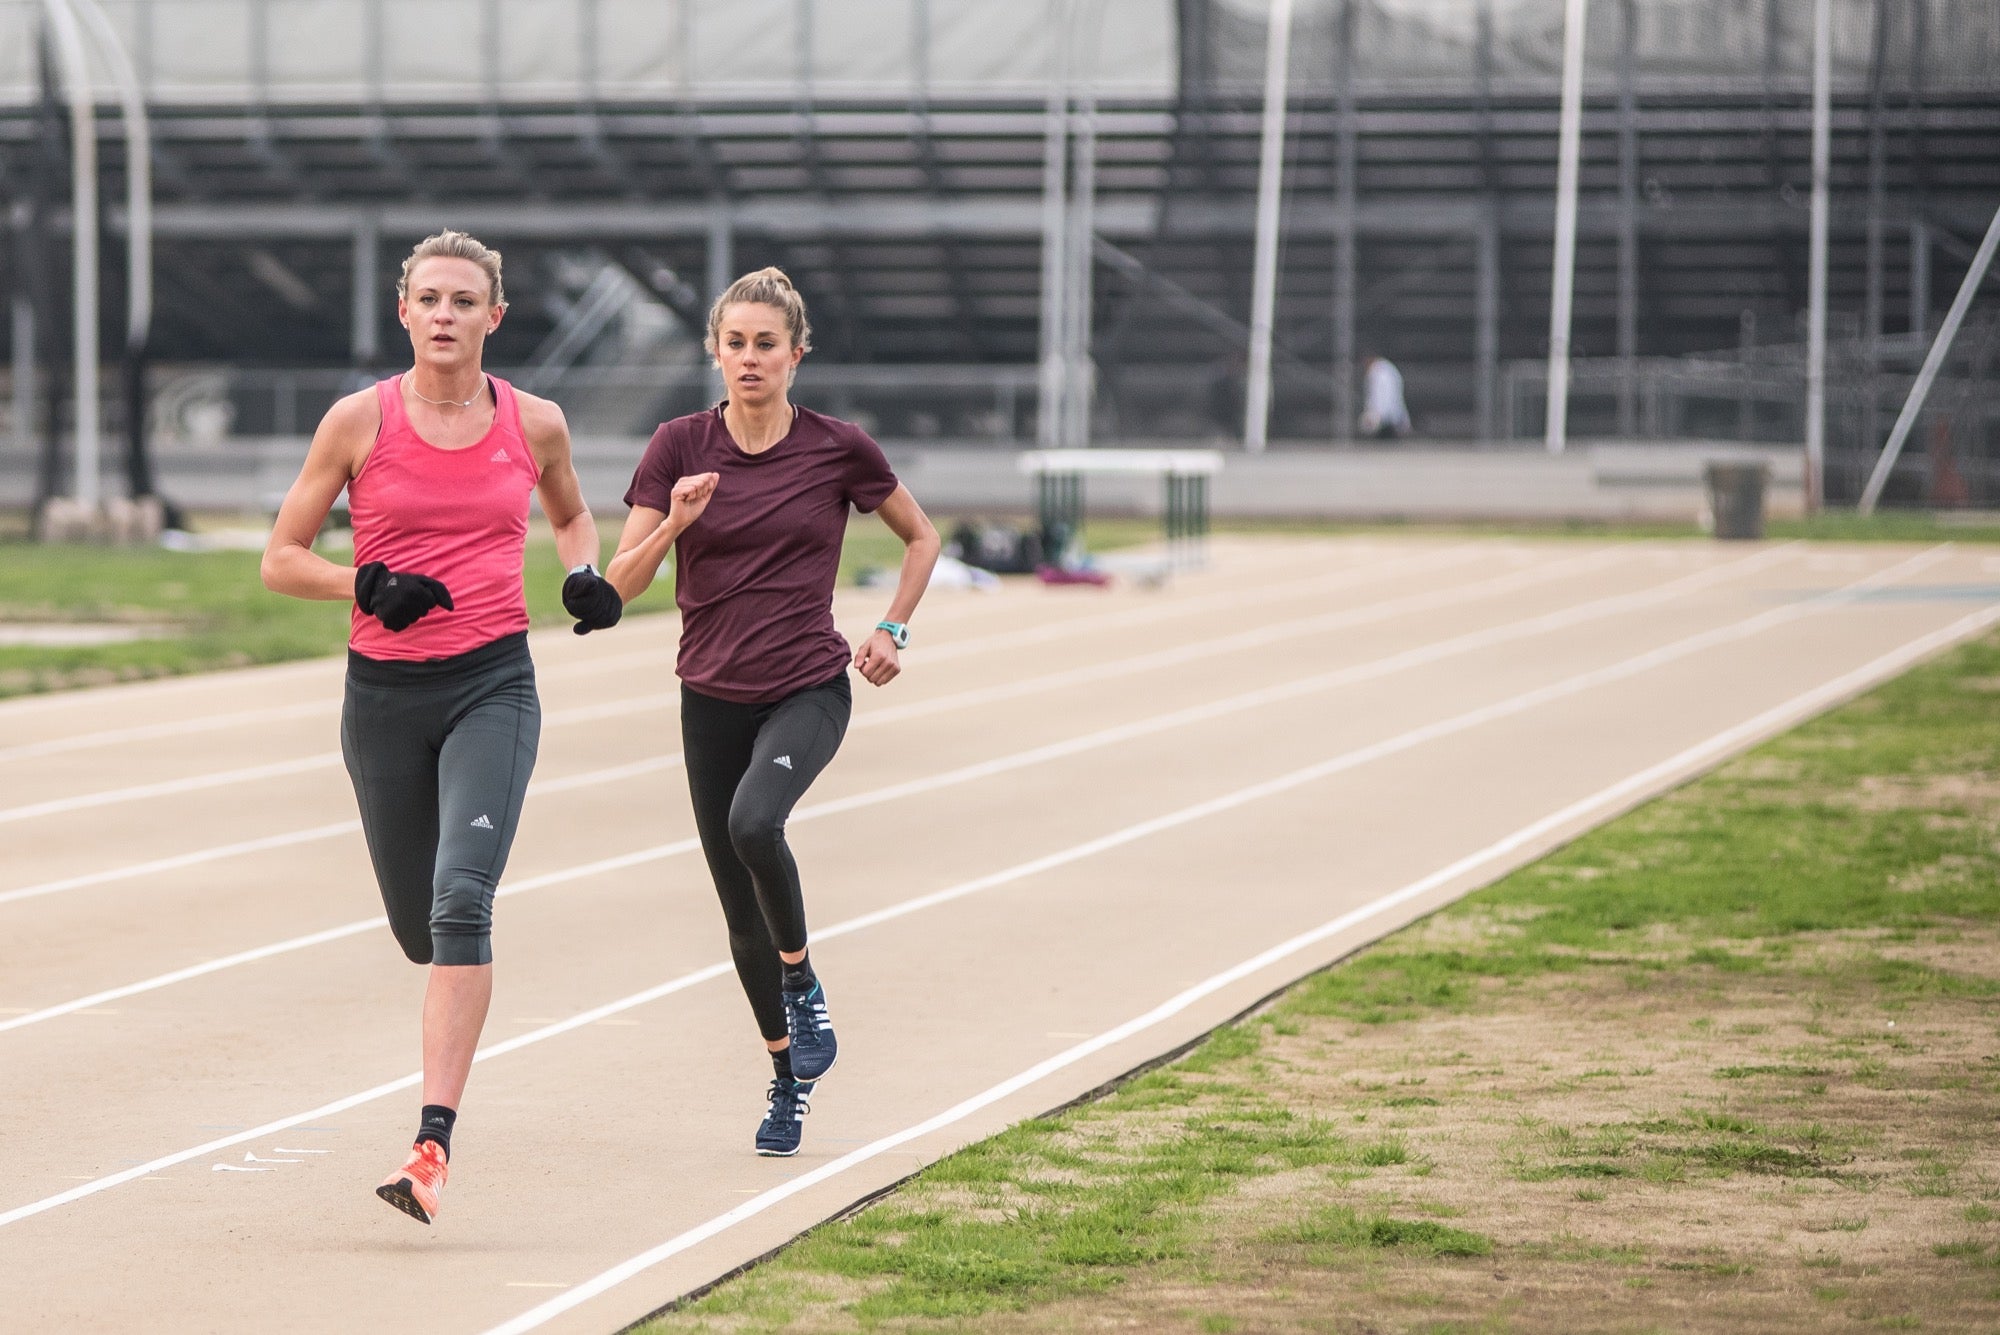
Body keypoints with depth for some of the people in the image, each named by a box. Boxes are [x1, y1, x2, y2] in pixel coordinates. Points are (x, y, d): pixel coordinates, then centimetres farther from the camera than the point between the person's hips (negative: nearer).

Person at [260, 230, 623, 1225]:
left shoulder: (535, 424, 3)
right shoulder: (361, 421, -2)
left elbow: (570, 514, 24)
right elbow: (281, 559, 2)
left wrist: (585, 576, 3)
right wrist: (367, 586, -15)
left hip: (493, 685, -1)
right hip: (384, 692, 1)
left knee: (460, 900, -20)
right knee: (417, 927, 10)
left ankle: (433, 1142, -22)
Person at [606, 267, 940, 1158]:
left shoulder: (838, 449, -3)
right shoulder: (680, 447, -2)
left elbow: (921, 538, 14)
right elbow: (621, 584, -4)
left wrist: (893, 630, 4)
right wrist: (675, 523, -20)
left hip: (809, 691, -3)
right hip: (712, 696, 3)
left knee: (754, 821, -33)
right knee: (741, 914, 7)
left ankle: (802, 980, -7)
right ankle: (788, 1077, 28)